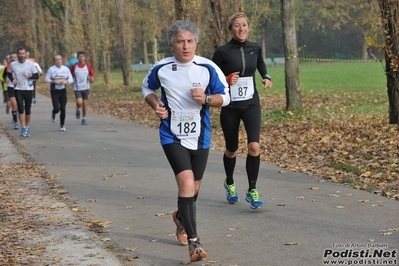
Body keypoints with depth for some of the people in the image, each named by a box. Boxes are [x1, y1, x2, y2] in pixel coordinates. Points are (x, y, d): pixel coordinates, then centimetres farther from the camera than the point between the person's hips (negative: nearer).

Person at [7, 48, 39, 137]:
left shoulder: (30, 64, -4)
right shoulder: (13, 64, 1)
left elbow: (36, 76, -1)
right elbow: (9, 73, 19)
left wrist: (29, 76, -20)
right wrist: (12, 80, -1)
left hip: (28, 89, 0)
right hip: (18, 89, 0)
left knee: (28, 109, 6)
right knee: (21, 108, -12)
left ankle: (27, 127, 22)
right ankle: (23, 128, -8)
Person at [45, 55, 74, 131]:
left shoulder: (66, 69, 3)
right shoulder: (51, 69, -4)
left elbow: (71, 79, 6)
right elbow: (46, 79, -2)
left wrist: (66, 81, -15)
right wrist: (54, 81, -17)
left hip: (63, 91, 2)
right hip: (54, 91, -2)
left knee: (63, 109, -1)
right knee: (57, 109, -11)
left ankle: (62, 125, 13)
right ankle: (53, 113, 27)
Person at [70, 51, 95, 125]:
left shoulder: (88, 65, 1)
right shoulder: (74, 66, -2)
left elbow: (92, 75, 6)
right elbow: (71, 75, 12)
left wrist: (92, 78, -16)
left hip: (86, 87, 2)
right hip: (77, 88, -2)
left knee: (85, 104, 5)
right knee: (79, 102, -20)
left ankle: (84, 119, 21)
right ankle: (78, 109, 15)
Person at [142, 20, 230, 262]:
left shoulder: (208, 68, -10)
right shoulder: (161, 69, -8)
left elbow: (226, 96, -2)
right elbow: (147, 88, 12)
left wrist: (206, 99, -21)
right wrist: (156, 105, -7)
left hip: (200, 137, 2)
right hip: (173, 136, -2)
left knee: (194, 187, 16)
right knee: (186, 183, -20)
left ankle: (181, 218, 50)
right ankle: (193, 242, -14)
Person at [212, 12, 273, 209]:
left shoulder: (255, 48, 0)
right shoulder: (222, 52, -12)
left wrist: (266, 77, 7)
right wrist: (225, 81, -23)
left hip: (251, 104, 2)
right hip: (230, 106, -2)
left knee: (254, 146, -16)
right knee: (232, 150, 12)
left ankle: (252, 191, -2)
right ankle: (229, 184, 41)